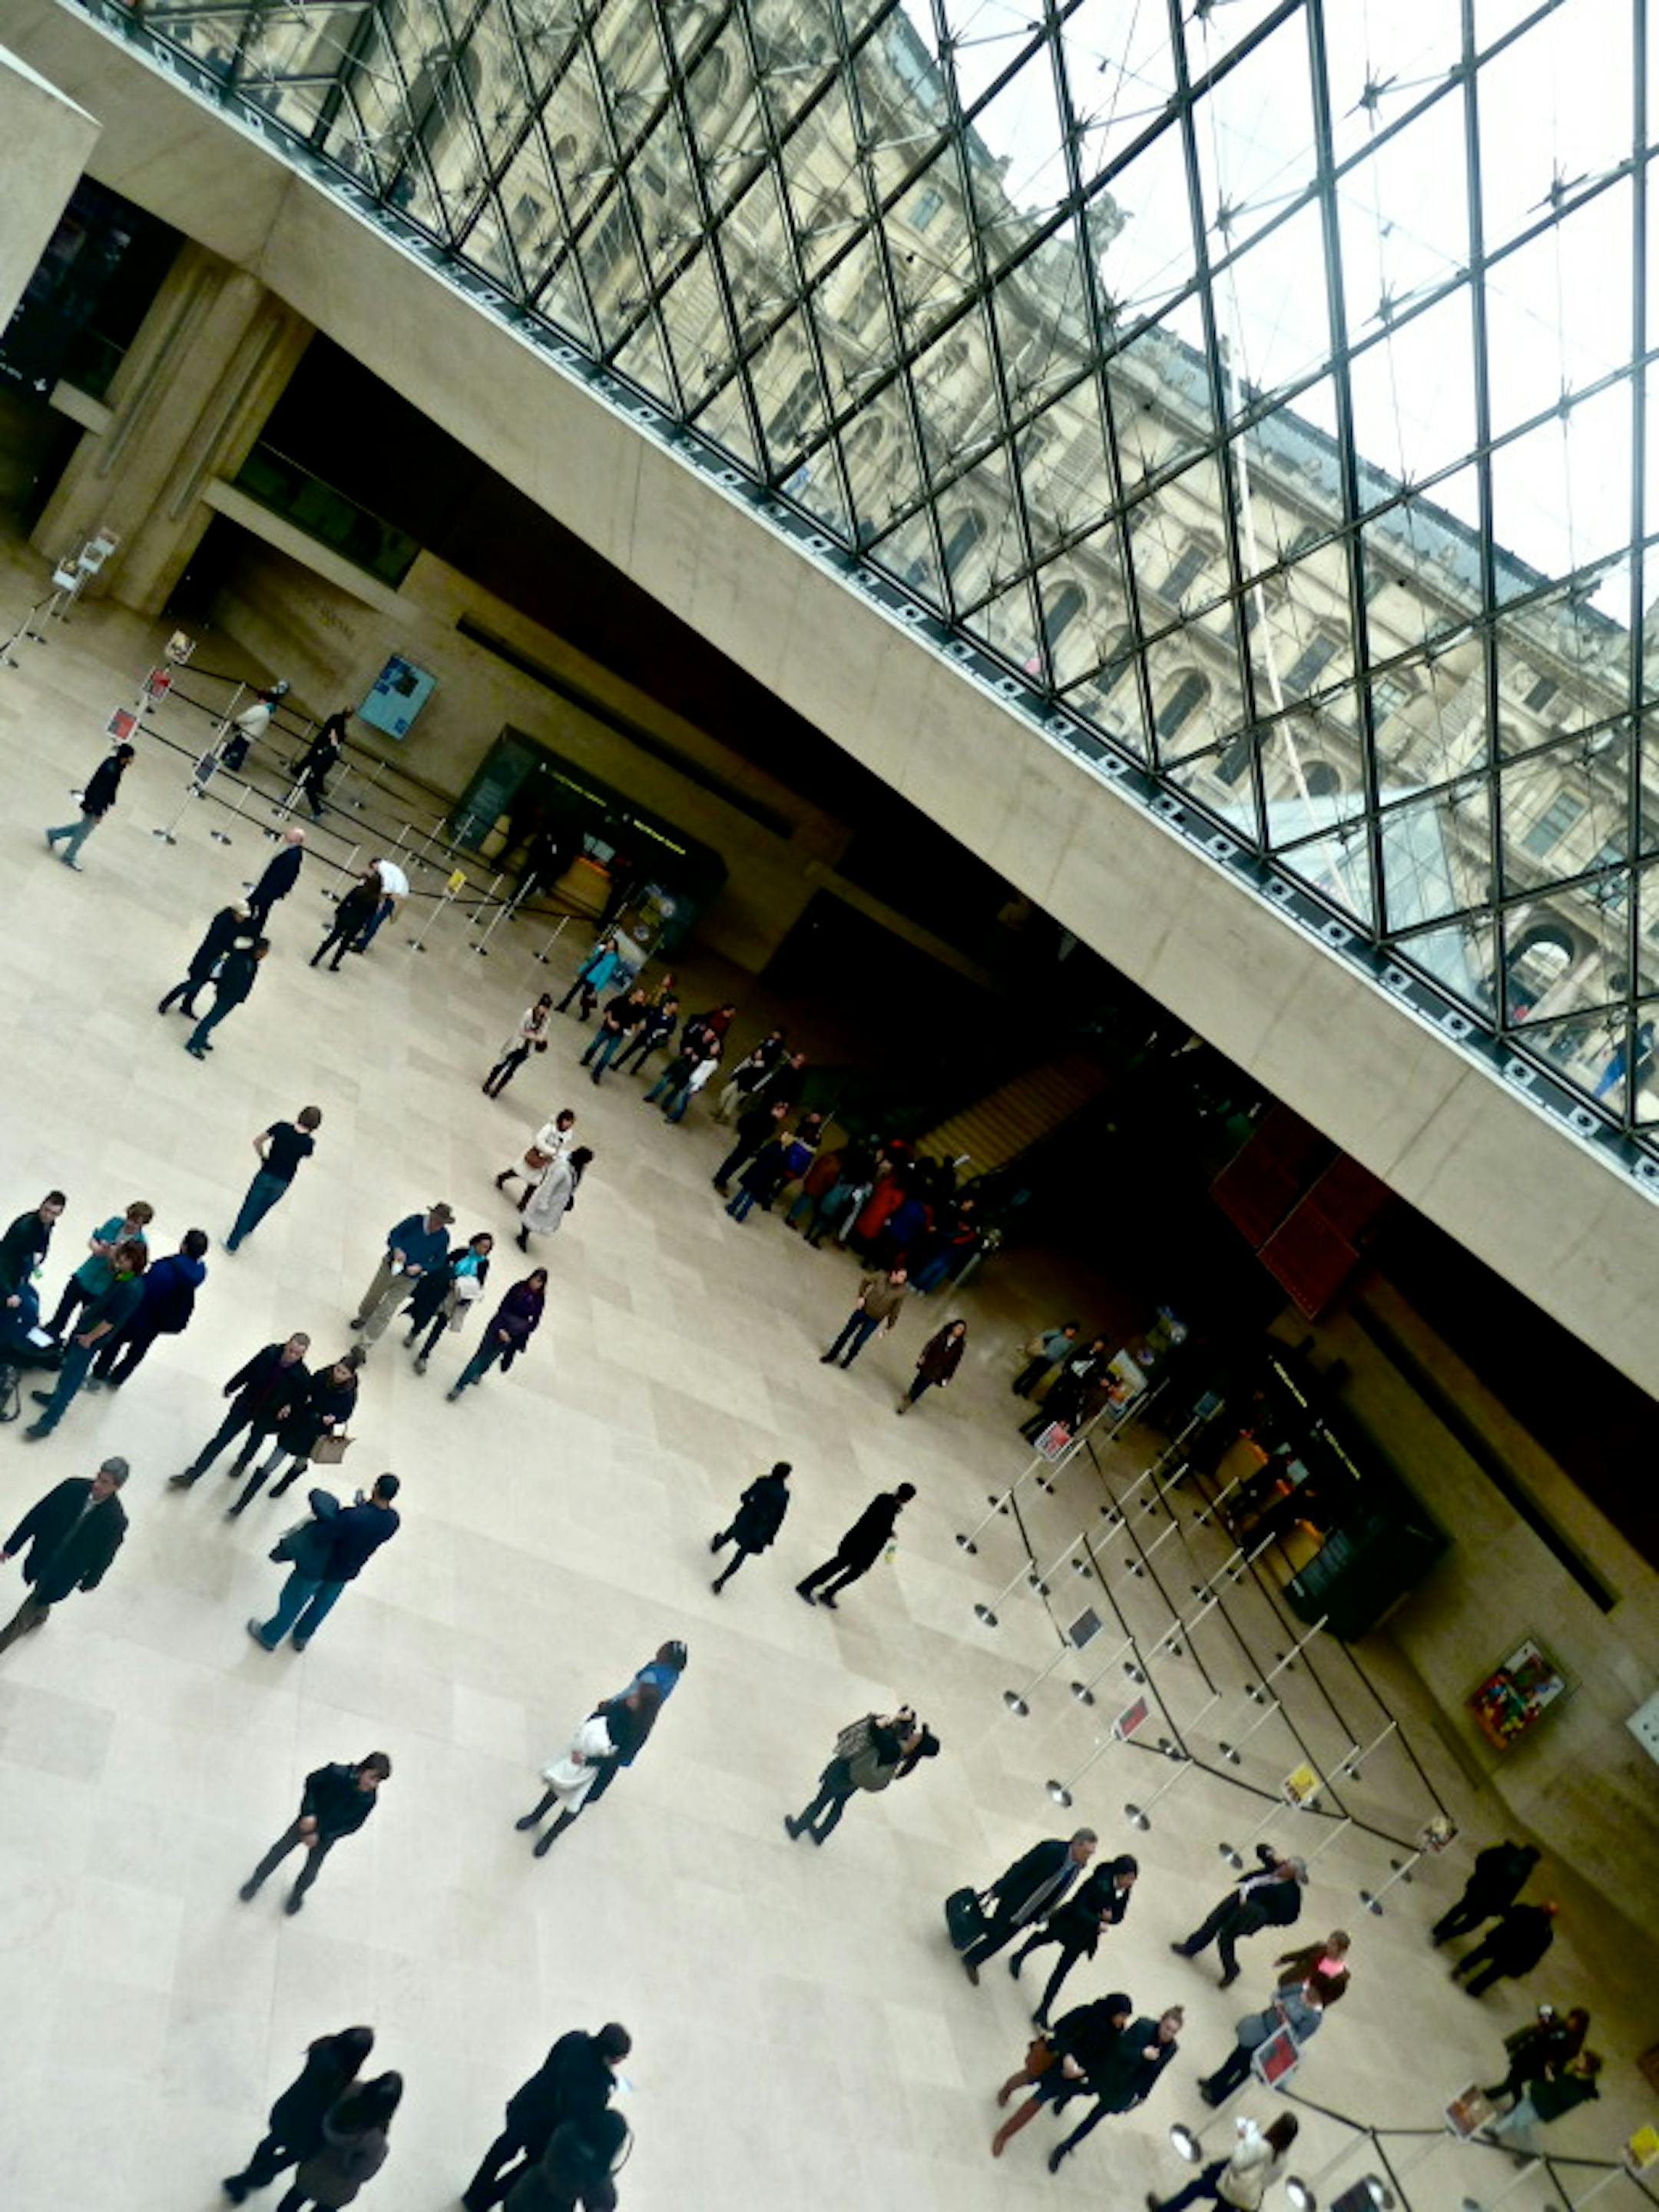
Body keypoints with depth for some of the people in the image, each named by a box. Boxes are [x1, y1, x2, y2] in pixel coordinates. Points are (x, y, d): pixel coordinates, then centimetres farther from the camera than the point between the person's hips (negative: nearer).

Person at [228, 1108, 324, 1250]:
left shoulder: (282, 1127, -17)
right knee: (263, 1208, 27)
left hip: (266, 1174, -1)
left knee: (249, 1208, 13)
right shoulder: (309, 1142, -17)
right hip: (283, 1182, 1)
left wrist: (263, 1158, 7)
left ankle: (232, 1244, 22)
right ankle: (248, 1230, 50)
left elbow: (257, 1142, -8)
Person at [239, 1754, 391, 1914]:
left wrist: (320, 1835, -19)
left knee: (311, 1870, 17)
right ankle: (256, 1881, 47)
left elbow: (352, 1826, -16)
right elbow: (311, 1782, -16)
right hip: (308, 1821, 0)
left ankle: (297, 1893, 50)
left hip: (327, 1835, 1)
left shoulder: (369, 1799, -29)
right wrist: (309, 1813, -23)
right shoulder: (338, 1773, -35)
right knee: (280, 1849, 19)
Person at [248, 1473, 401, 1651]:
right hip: (346, 1571, 5)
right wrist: (365, 1505, -6)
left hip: (321, 1566, -5)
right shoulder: (392, 1520, -23)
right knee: (323, 1604, 30)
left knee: (293, 1601, 21)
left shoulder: (354, 1517, -41)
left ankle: (269, 1637, 42)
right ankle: (302, 1637, 53)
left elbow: (324, 1532, -31)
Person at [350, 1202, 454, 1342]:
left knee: (386, 1311, -3)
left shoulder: (443, 1237, -14)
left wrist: (420, 1267, -22)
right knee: (373, 1295, 23)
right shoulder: (415, 1221, -15)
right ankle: (363, 1317, 53)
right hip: (390, 1266, 1)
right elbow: (394, 1234, -10)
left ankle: (369, 1338, 9)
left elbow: (439, 1261, -7)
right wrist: (397, 1249, -29)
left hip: (408, 1279, -1)